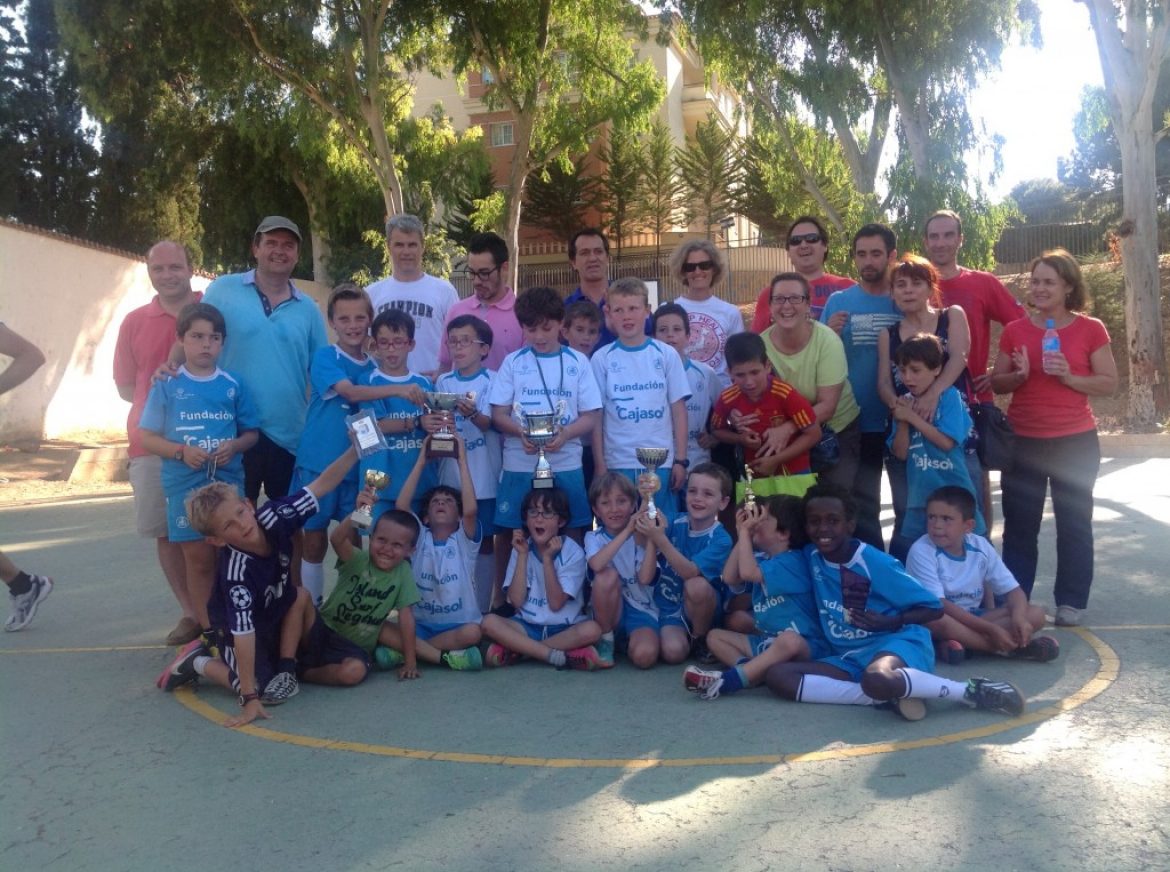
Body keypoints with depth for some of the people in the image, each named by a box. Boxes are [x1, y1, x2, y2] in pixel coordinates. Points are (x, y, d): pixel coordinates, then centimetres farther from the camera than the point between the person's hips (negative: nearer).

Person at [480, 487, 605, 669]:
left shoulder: (573, 552, -8)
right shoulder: (521, 547, 0)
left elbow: (556, 603, -14)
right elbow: (516, 600, -10)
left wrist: (547, 558, -18)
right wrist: (522, 555, -14)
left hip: (564, 628, -2)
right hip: (527, 626, 2)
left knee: (592, 629, -33)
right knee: (489, 622, -25)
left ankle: (518, 650, -20)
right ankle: (554, 654, -25)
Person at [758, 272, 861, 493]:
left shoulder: (827, 340, -21)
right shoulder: (761, 344, -16)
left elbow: (827, 406, -22)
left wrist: (788, 428, -36)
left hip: (837, 431, -2)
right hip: (788, 437, 2)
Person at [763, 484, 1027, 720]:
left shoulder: (876, 562, -11)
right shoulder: (811, 557, 3)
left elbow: (934, 608, -5)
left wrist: (889, 622, -17)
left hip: (897, 641, -6)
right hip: (849, 658, 6)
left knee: (877, 679, -44)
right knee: (776, 675, -20)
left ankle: (971, 690, -19)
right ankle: (889, 696, -22)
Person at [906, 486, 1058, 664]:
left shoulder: (981, 547, -3)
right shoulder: (921, 551, -18)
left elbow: (1013, 590, 0)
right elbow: (939, 604, -24)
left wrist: (1018, 617, -24)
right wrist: (990, 629, -28)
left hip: (972, 617, 5)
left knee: (1036, 614, -11)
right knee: (935, 619, -40)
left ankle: (962, 642, -26)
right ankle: (1014, 647, -25)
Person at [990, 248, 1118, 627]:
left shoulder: (1091, 330, -2)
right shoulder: (1014, 331, 2)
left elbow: (1109, 383, -3)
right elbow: (997, 384, 6)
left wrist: (1069, 377, -18)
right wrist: (1020, 375, -14)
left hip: (1075, 442, -1)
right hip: (1023, 441, 2)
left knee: (1074, 522, 8)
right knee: (1019, 523, 6)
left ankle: (1071, 602, 19)